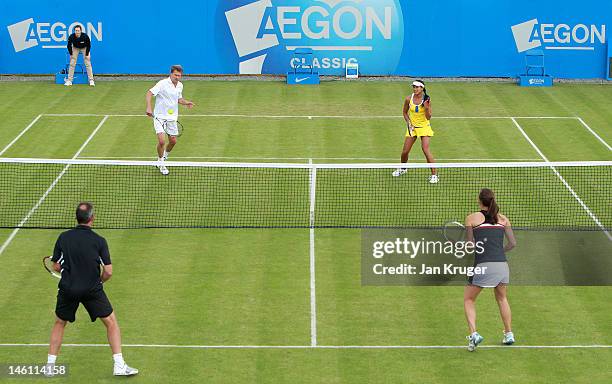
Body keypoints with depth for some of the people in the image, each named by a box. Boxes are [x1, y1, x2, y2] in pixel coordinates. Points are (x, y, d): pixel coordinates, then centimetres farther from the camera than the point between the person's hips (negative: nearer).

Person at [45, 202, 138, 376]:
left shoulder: (63, 237, -2)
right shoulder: (99, 241, -8)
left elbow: (56, 266, 3)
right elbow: (108, 272, -10)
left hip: (67, 289, 2)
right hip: (92, 289, -2)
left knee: (59, 323, 23)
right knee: (111, 322, 11)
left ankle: (50, 365, 23)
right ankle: (119, 365, 4)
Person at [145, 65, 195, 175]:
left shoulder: (180, 85, 5)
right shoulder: (163, 84, -17)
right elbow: (149, 93, -22)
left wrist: (186, 103, -1)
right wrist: (148, 108, -36)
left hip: (172, 117, 6)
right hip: (160, 116, -6)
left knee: (173, 141, 11)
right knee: (162, 141, -17)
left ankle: (164, 155, 42)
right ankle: (160, 163, 4)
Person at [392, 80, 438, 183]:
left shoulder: (427, 100, -13)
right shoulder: (409, 99, -6)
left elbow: (428, 117, -12)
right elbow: (405, 112, 11)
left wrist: (426, 108, -29)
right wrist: (409, 123, -3)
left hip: (424, 127, -3)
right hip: (412, 128, 3)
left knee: (426, 150, -17)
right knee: (405, 151, 4)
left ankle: (434, 175, -9)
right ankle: (403, 168, 35)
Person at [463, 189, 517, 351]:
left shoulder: (471, 218, 3)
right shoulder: (503, 219, 12)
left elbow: (471, 245, -2)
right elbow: (512, 243, 8)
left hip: (483, 265, -3)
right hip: (502, 264, 3)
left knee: (468, 299, 13)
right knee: (502, 298, 27)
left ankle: (473, 333, -6)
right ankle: (509, 334, 26)